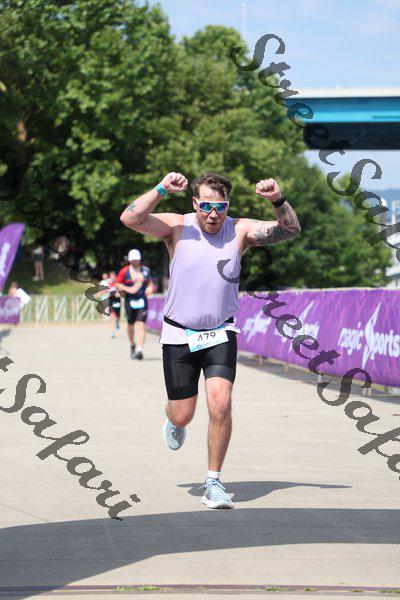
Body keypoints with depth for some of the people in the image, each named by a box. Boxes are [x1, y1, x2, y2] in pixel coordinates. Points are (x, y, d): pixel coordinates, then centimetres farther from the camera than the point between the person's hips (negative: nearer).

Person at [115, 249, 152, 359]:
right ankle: (132, 345, 37)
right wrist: (128, 289, -11)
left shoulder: (145, 270, 7)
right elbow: (117, 284, 3)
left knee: (141, 325, -12)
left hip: (142, 300, 0)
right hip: (130, 300, 0)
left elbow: (149, 282, 21)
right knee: (130, 325, 11)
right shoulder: (125, 271, 0)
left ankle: (139, 350, -19)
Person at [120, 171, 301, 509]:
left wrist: (278, 201, -28)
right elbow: (130, 219, -19)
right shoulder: (177, 227, -7)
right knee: (183, 415, 5)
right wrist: (162, 190, -29)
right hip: (179, 335, 0)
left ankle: (214, 483, -6)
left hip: (221, 335, 0)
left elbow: (291, 230, -10)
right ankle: (174, 422, 46)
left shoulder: (240, 231, -3)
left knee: (221, 403, -19)